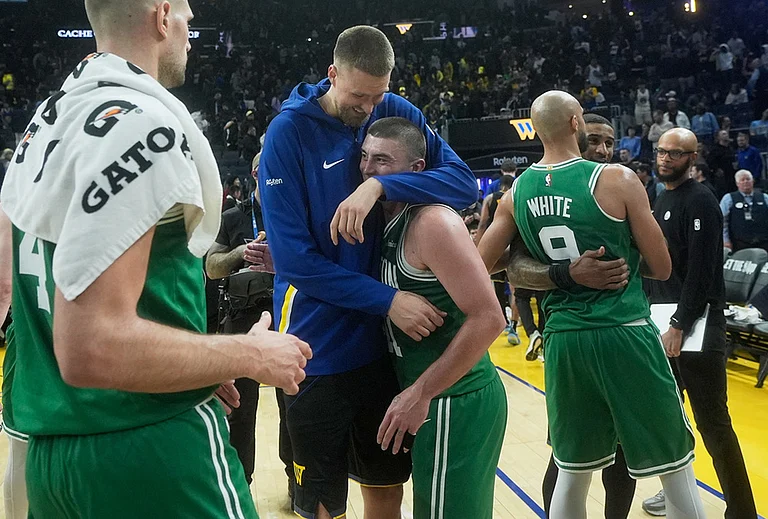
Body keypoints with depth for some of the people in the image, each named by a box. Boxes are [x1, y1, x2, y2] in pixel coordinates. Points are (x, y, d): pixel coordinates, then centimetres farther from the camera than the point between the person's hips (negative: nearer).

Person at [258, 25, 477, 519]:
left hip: (384, 342, 4)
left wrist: (380, 185, -26)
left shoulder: (398, 113, 0)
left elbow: (465, 182, -12)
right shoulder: (290, 131, -12)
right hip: (319, 347, -4)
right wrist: (387, 298, -21)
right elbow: (294, 259, -16)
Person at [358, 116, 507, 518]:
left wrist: (419, 393, -19)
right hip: (438, 401, 9)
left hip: (455, 403, -9)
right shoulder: (389, 224, 8)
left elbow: (488, 319, -23)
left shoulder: (433, 222, -18)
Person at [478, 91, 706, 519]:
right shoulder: (617, 180, -9)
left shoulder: (517, 192, 4)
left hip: (563, 337, 5)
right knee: (675, 465, 10)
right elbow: (662, 269, -3)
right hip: (624, 331, -4)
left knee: (572, 472, 17)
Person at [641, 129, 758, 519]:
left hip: (696, 326, -8)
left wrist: (679, 325, -21)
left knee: (712, 424, -7)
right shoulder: (661, 201, 15)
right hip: (664, 322, 9)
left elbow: (701, 271, -18)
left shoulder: (699, 201, -11)